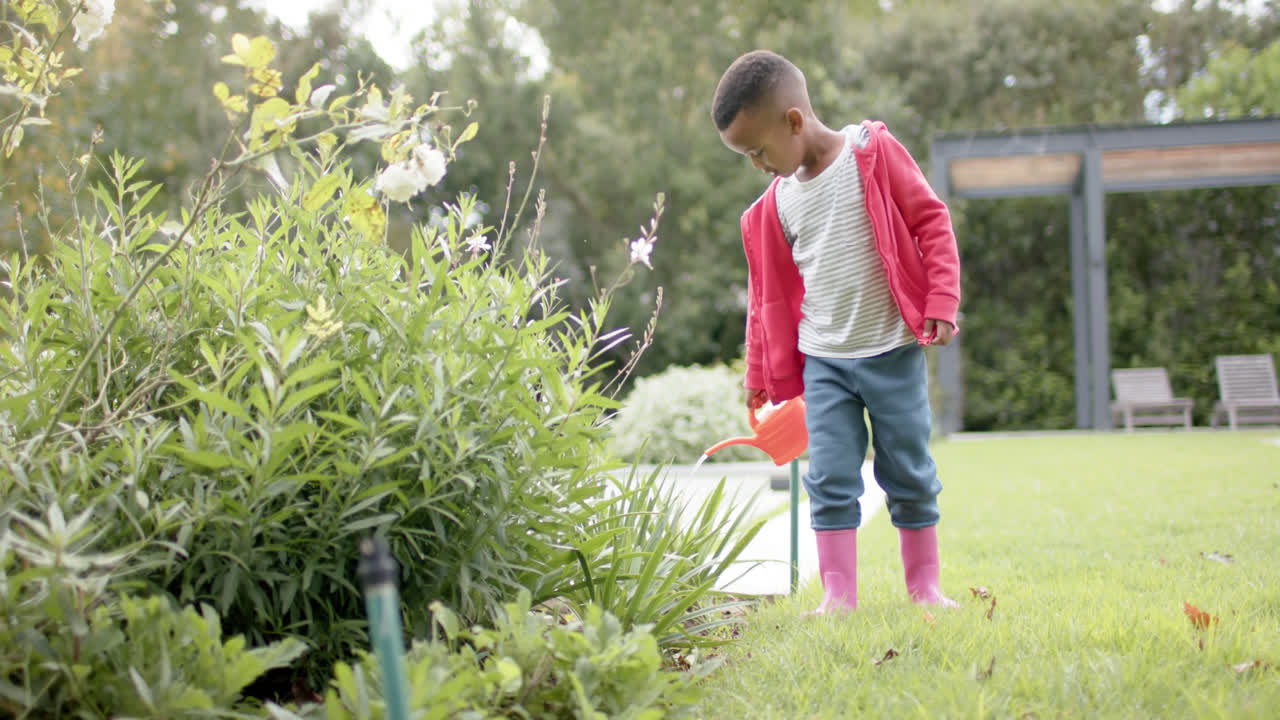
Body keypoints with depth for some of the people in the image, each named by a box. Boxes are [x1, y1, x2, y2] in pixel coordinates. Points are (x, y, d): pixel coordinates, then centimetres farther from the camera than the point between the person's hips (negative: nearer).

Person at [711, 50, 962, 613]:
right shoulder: (776, 204, 6)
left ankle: (924, 584, 19)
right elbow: (769, 293, 14)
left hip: (892, 350, -3)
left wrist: (941, 301, -12)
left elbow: (931, 219, -3)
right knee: (830, 477, -4)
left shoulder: (874, 154, -6)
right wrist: (762, 374, 16)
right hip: (822, 360, 3)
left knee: (910, 472, 6)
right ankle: (838, 593, 3)